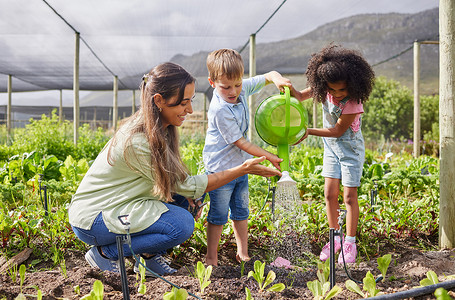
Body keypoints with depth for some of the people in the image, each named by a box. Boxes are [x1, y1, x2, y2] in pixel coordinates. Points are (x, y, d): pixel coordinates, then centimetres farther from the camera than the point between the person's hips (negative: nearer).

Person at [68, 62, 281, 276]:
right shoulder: (137, 141, -29)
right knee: (181, 224, -23)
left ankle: (149, 255, 9)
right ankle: (104, 252, -7)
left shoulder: (159, 128, -2)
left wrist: (188, 193, -12)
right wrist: (243, 170, -21)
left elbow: (172, 178, 9)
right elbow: (188, 186, -22)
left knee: (187, 199, 2)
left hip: (121, 204, 9)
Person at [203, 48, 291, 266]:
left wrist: (277, 79, -20)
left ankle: (242, 253, 29)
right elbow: (239, 141, -23)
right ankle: (211, 258, 16)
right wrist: (269, 157, -20)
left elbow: (269, 76, 6)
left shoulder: (243, 88, -5)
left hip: (241, 164, 7)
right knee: (218, 215, 3)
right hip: (220, 168, -7)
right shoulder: (220, 110, -26)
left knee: (241, 211, 16)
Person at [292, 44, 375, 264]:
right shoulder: (324, 90, -11)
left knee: (349, 196, 0)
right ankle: (335, 238, 20)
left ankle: (350, 243, 13)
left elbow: (337, 131, -22)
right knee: (330, 193, 4)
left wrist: (308, 131, -26)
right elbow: (299, 97, -1)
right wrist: (289, 89, -24)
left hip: (350, 148, -5)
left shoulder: (353, 102, -27)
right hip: (331, 147, 5)